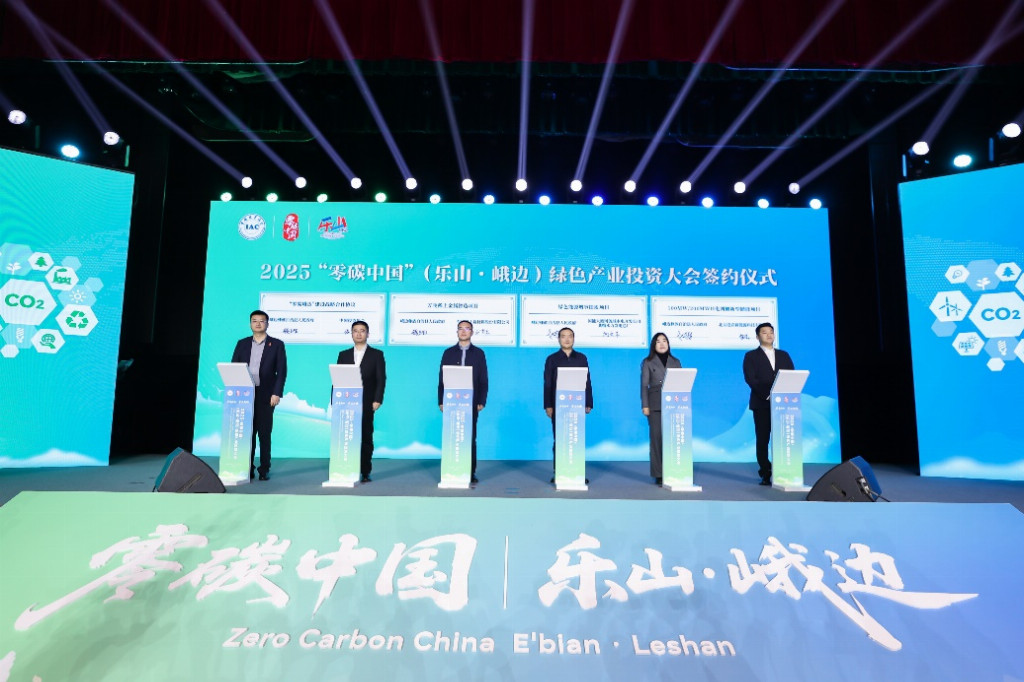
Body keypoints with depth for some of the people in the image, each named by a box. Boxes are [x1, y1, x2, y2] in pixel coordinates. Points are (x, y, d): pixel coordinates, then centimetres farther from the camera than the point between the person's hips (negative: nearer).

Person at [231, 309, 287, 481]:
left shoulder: (277, 344, 3)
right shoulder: (242, 343, 11)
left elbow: (281, 371, -1)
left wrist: (277, 393, -10)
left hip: (266, 395, -2)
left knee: (264, 433, 2)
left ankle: (264, 469, 10)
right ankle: (247, 469, 13)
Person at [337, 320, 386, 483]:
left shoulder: (376, 354, 6)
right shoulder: (343, 355, 14)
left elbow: (381, 379, 0)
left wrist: (377, 400, -10)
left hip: (366, 404, -2)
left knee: (366, 438, 1)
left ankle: (365, 472, 8)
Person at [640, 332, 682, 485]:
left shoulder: (675, 362, 14)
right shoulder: (648, 362, 7)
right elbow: (644, 385, 2)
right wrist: (645, 405, -6)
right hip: (655, 405, -2)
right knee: (656, 438, -2)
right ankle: (658, 474, 4)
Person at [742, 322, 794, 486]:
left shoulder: (784, 355, 17)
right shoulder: (751, 356, 5)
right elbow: (750, 379, -6)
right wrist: (767, 395, -17)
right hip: (762, 404, -3)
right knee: (762, 439, 0)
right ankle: (765, 474, 6)